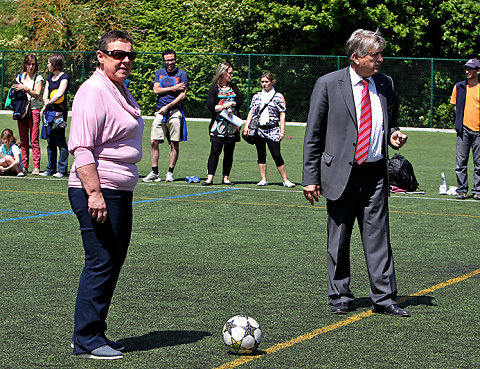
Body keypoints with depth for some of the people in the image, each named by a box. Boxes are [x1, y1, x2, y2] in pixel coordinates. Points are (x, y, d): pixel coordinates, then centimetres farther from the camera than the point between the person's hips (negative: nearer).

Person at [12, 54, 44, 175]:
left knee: (34, 140, -9)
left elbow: (37, 95, -10)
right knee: (23, 141, 5)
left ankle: (36, 167, -9)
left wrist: (25, 88, -24)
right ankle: (24, 166, 10)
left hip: (33, 110, -4)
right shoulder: (20, 77, 14)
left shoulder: (38, 78, 1)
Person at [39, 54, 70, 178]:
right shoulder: (50, 78, 17)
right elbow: (45, 94, 11)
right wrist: (46, 101, -10)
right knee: (50, 141, 9)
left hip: (60, 111, -8)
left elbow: (59, 94, -19)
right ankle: (50, 169, 15)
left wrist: (47, 104, -15)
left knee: (60, 140, -7)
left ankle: (62, 169, -3)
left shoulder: (64, 77, -6)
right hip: (49, 112, 8)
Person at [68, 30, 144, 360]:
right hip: (97, 192, -10)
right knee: (101, 263, -8)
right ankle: (86, 340, -2)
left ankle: (94, 334, 20)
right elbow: (81, 149, -21)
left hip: (119, 193, 10)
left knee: (113, 262, 12)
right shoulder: (94, 91, -14)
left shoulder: (121, 91, 18)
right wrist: (94, 194, -27)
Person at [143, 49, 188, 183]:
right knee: (154, 142, -5)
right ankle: (154, 173, 0)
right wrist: (174, 88, -6)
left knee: (174, 143, -2)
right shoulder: (159, 73, 15)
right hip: (160, 112, 3)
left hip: (175, 111, -3)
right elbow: (156, 90, 2)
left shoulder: (182, 74, 3)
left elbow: (182, 95, -5)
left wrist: (167, 107, -12)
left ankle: (170, 172, 6)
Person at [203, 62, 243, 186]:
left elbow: (240, 101, 5)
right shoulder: (214, 88, 0)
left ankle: (226, 178, 12)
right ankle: (210, 178, -9)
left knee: (229, 152, 6)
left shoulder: (233, 87, 15)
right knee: (215, 151, -8)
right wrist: (225, 107, -12)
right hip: (219, 123, -4)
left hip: (232, 124, 4)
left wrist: (230, 104, -11)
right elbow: (211, 106, -9)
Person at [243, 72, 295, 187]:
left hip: (273, 130, -4)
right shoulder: (257, 96, 13)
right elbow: (251, 112, 12)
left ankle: (285, 180, -2)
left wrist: (282, 131, -7)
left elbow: (282, 114, 0)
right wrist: (246, 126, 1)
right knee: (261, 155, 6)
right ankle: (263, 179, 13)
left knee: (277, 155, -9)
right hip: (258, 130, 4)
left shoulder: (278, 97, 3)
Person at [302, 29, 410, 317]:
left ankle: (384, 298, 6)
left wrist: (394, 134, -1)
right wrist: (311, 177, -5)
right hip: (341, 174, -3)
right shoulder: (329, 84, -4)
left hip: (376, 174, 3)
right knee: (338, 240, 6)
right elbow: (313, 135, -1)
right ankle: (340, 297, 17)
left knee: (378, 236, 1)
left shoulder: (386, 84, 8)